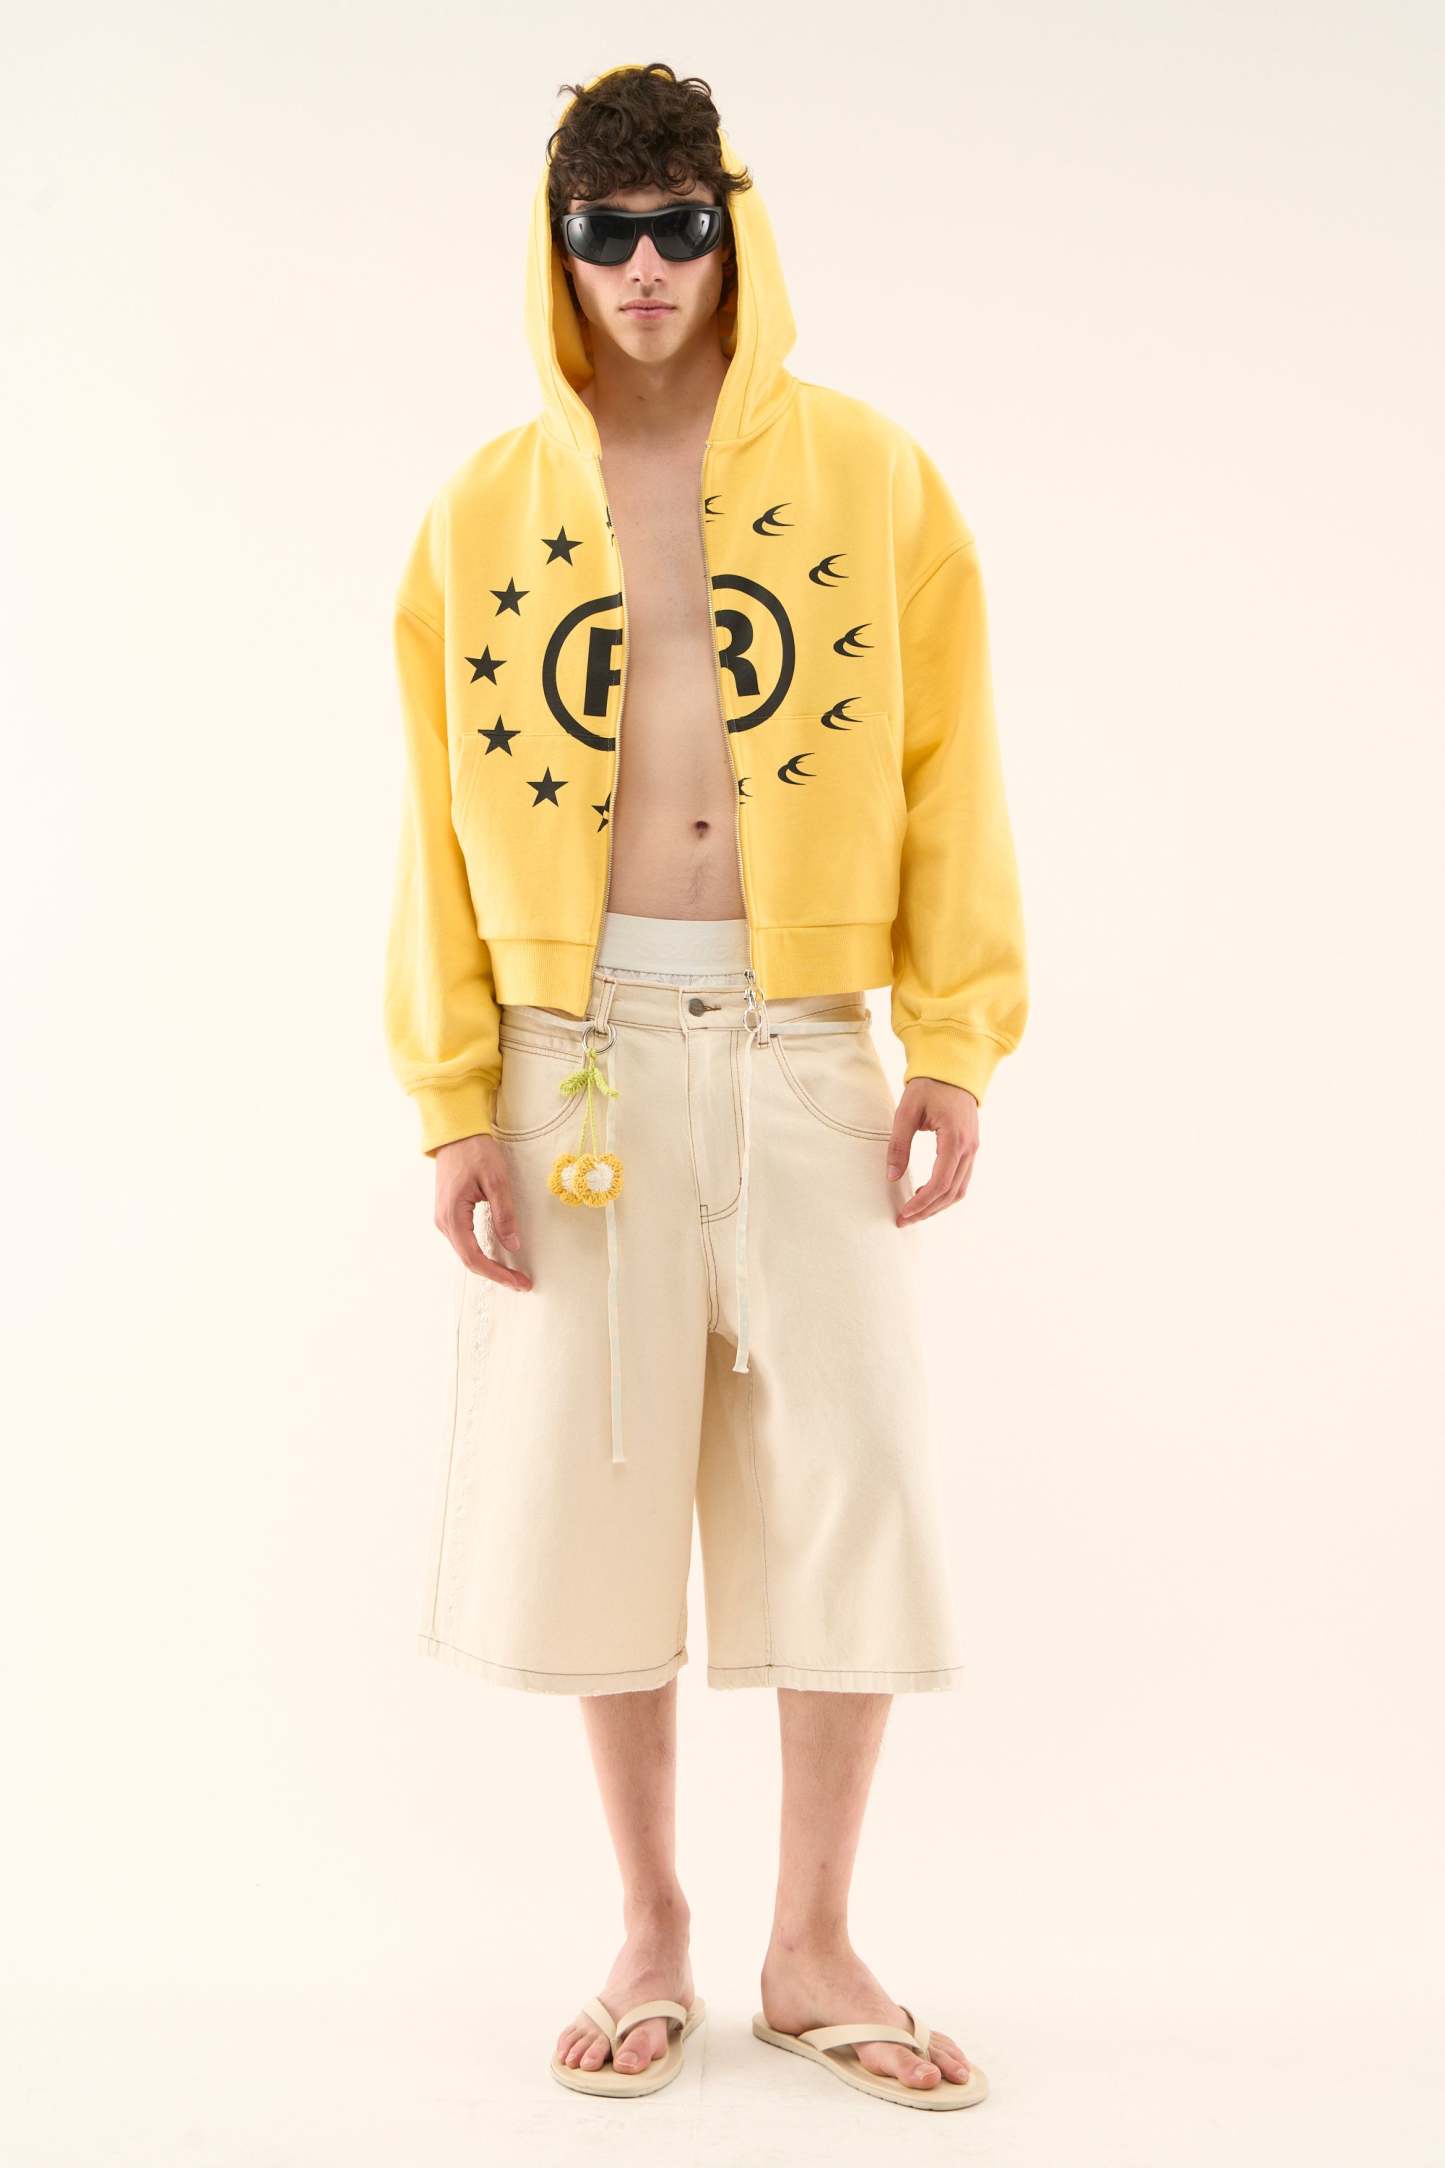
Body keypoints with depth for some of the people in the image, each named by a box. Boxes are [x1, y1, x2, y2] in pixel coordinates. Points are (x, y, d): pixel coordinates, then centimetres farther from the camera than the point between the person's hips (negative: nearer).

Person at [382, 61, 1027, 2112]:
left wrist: (954, 1041, -5)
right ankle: (652, 1933, 23)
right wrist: (455, 1097, -2)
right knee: (594, 1484, 5)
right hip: (578, 1053, 1)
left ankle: (814, 1944, 19)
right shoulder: (485, 507, 6)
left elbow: (946, 765, 2)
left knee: (853, 1481, 0)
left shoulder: (870, 474, 4)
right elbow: (444, 815, 3)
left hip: (803, 1043, 0)